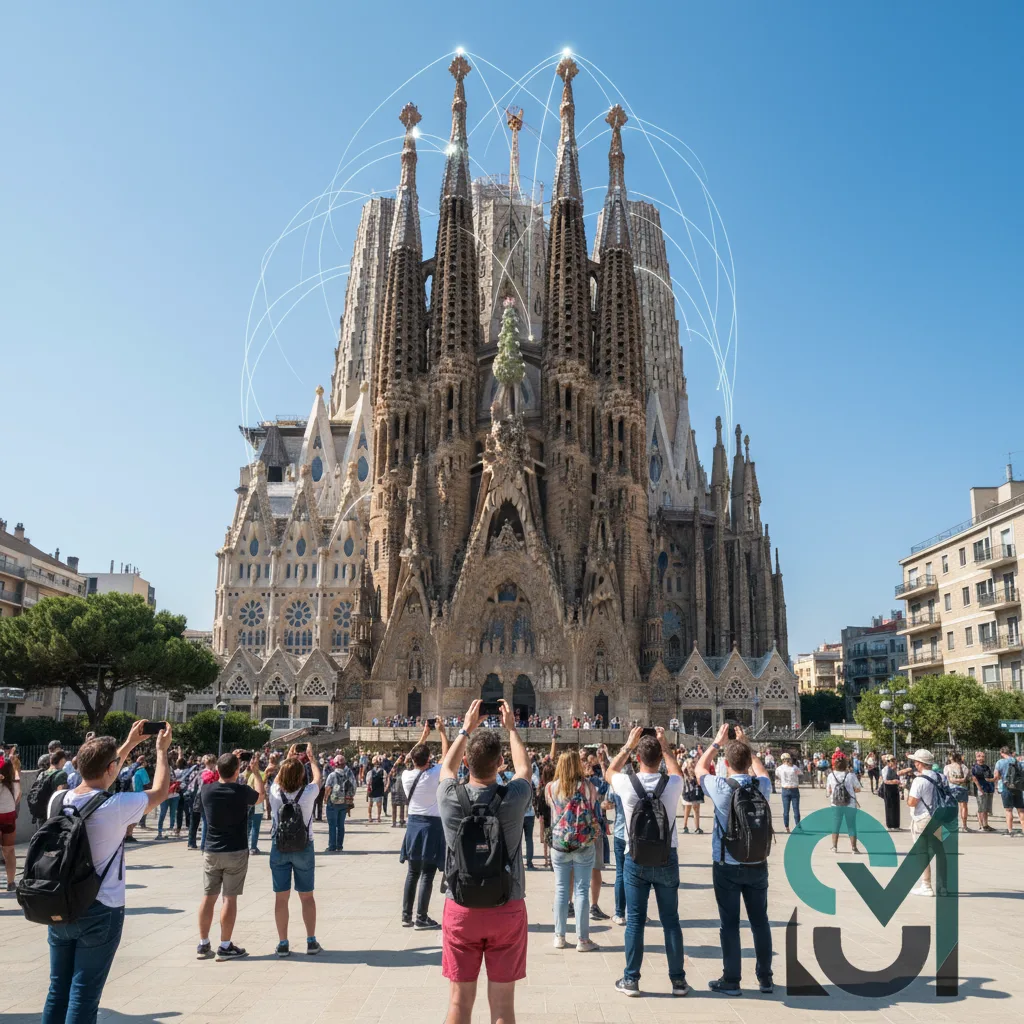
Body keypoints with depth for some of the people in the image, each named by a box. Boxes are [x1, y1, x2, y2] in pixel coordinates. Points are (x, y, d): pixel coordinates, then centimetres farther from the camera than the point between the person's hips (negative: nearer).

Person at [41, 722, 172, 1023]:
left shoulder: (58, 799, -4)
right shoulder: (117, 806, -20)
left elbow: (96, 778, 16)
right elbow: (160, 791, -2)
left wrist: (129, 744, 22)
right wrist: (161, 750, 11)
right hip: (100, 911, -6)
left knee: (58, 989, 14)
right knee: (84, 995, 3)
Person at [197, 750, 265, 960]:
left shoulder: (207, 790, -6)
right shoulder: (242, 791, -14)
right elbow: (261, 795, 8)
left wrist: (229, 761, 21)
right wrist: (255, 772, 19)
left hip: (211, 852, 4)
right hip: (236, 852, -3)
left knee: (208, 896, 11)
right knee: (229, 898, 1)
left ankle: (203, 945, 17)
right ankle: (225, 946, 6)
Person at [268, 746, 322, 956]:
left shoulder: (275, 792, -10)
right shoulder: (308, 793, -15)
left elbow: (279, 778, 14)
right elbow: (317, 777, 8)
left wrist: (288, 758, 28)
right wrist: (312, 758, 24)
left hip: (279, 848, 1)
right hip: (303, 848, -1)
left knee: (281, 897, 7)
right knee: (306, 896, 10)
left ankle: (283, 944, 11)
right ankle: (311, 942, 13)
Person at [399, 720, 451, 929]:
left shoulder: (406, 775, -2)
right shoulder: (433, 775, -16)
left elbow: (413, 757, 16)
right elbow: (447, 755, -4)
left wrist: (424, 735, 20)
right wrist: (441, 731, 4)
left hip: (414, 824, 6)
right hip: (431, 826, -6)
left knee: (412, 872, 14)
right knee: (427, 874, -2)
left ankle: (406, 915, 17)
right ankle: (421, 918, 0)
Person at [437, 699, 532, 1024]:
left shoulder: (450, 797, -13)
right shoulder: (513, 798, -16)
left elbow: (447, 767, 12)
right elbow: (524, 769, 9)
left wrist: (467, 729, 22)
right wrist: (511, 728, 20)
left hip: (460, 908, 1)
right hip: (507, 909, -1)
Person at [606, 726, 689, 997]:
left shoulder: (627, 783, -13)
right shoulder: (672, 784, -10)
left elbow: (609, 772, 12)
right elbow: (677, 771, 17)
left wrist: (628, 744, 15)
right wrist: (664, 743, 20)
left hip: (636, 860, -1)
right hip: (667, 858, 1)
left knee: (635, 920, 6)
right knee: (671, 920, 9)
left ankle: (631, 980, 12)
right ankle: (678, 980, 17)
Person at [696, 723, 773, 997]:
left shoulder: (721, 787, -16)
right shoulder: (762, 786, -7)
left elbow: (700, 768, 5)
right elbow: (760, 770, 19)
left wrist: (717, 742, 13)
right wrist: (745, 745, 23)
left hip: (727, 865, -3)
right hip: (757, 864, 3)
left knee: (730, 923, 4)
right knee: (760, 921, 13)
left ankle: (731, 980, 11)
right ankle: (765, 978, 21)